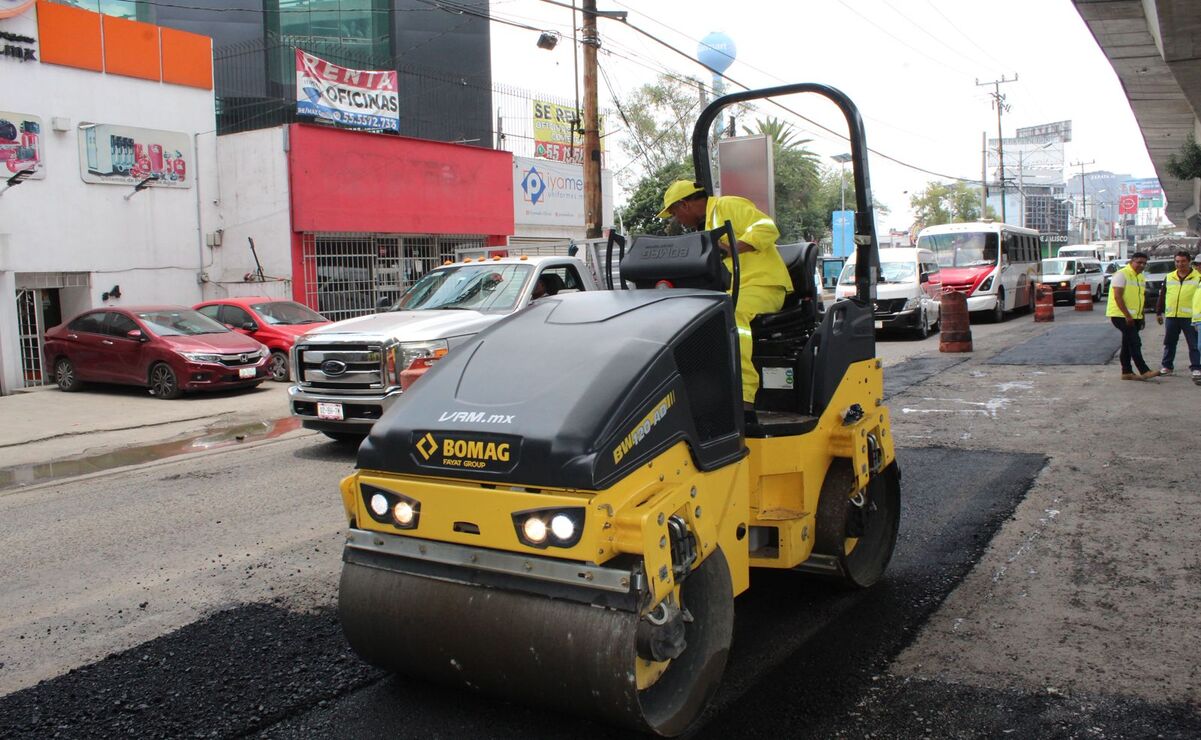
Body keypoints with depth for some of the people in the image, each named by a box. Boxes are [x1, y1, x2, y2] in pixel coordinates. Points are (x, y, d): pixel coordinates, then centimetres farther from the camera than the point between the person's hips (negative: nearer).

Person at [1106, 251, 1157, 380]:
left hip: (1134, 317, 9)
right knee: (1135, 343, -12)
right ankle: (1144, 371, -12)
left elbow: (1141, 297, 22)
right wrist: (1127, 315, -21)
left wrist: (1141, 318, 16)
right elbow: (1117, 296, -18)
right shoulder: (1122, 274, -11)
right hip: (1121, 315, -9)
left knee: (1128, 345, 11)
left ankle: (1127, 372, 15)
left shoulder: (1141, 277, 16)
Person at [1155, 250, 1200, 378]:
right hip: (1171, 316, 4)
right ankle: (1167, 367, 20)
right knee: (1169, 343, 11)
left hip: (1190, 317, -4)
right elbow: (1162, 296, 16)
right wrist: (1159, 312, 13)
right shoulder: (1169, 277, 12)